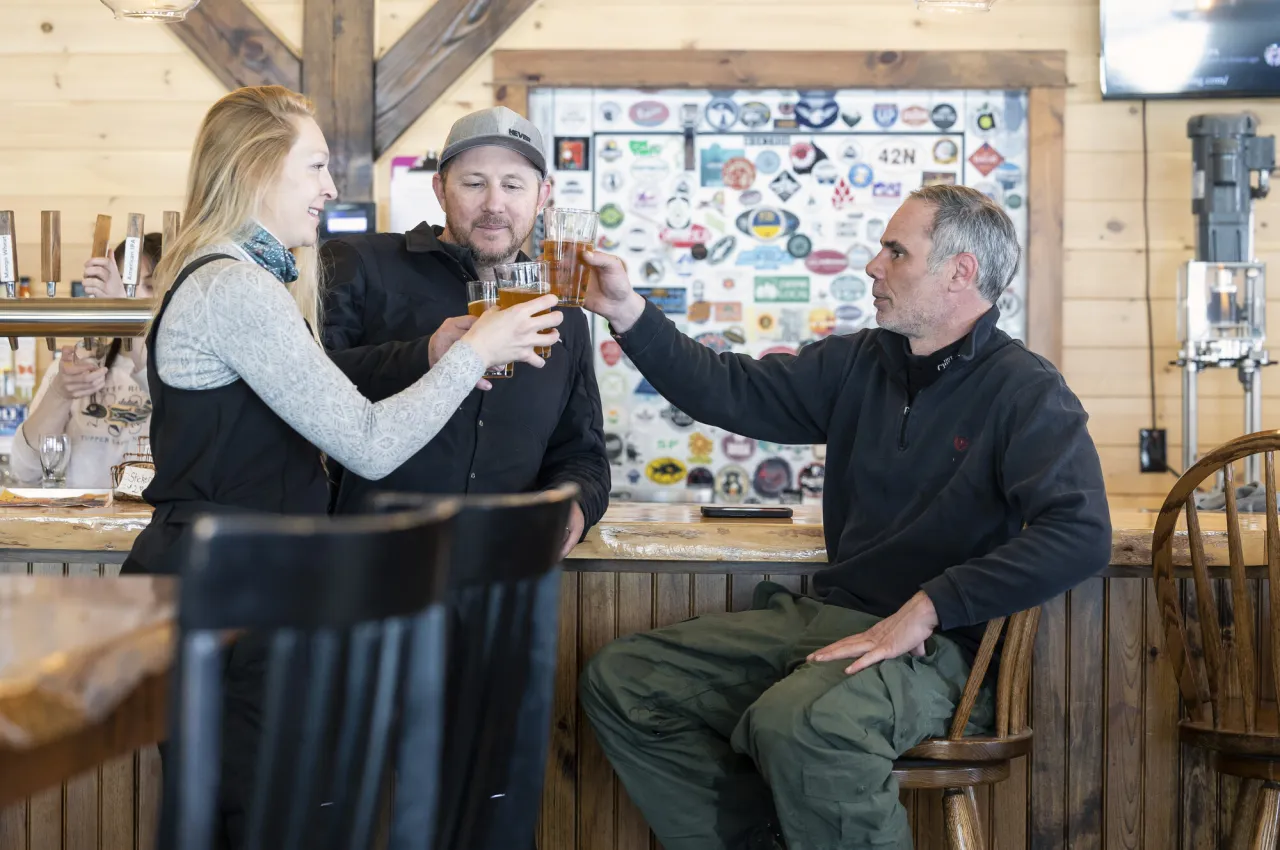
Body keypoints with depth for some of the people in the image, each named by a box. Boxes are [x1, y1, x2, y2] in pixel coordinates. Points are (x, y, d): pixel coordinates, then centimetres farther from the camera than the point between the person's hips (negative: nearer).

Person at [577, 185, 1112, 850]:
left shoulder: (1026, 393, -9)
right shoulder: (860, 362, 13)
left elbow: (1081, 536, -22)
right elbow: (735, 393, 14)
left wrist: (929, 607, -23)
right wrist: (628, 314, 4)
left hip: (935, 644, -8)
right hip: (829, 617, 8)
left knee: (796, 723, -39)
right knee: (621, 679, -1)